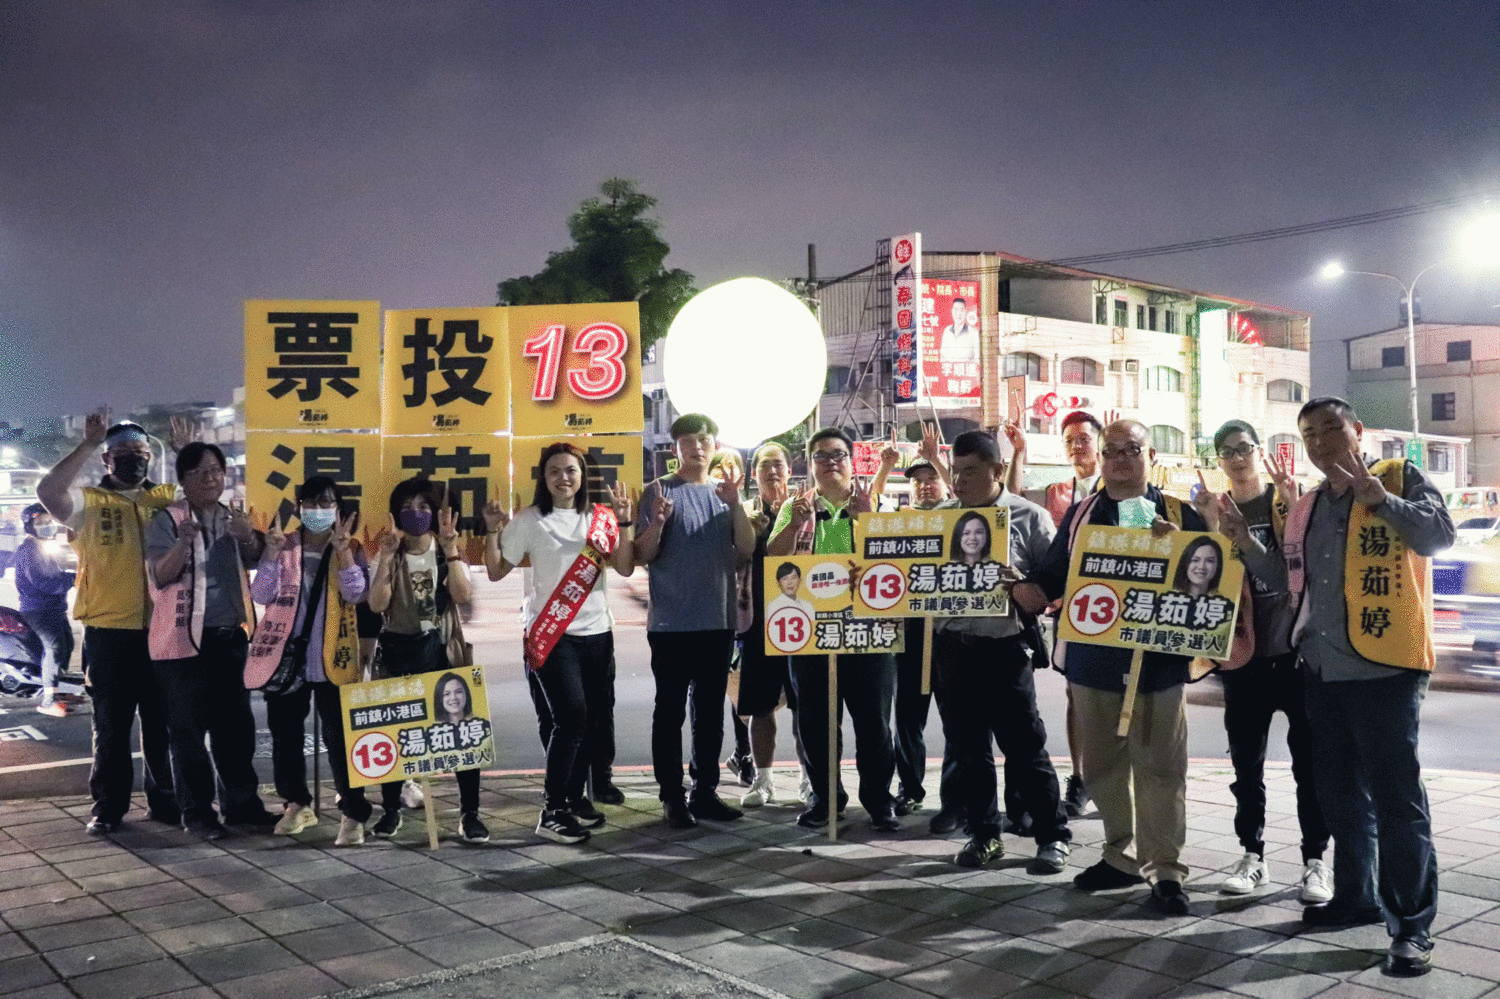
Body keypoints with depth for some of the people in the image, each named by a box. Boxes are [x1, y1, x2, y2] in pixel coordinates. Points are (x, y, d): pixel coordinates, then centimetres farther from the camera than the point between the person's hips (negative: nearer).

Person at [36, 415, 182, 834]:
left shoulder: (167, 498, 11)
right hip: (110, 632, -2)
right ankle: (108, 806, 17)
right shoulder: (90, 502, 1)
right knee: (111, 725, 7)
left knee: (163, 724, 11)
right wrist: (87, 445, -17)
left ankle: (163, 799, 22)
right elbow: (48, 492, -17)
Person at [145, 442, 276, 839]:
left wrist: (248, 537, -20)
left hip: (230, 637, 5)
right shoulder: (167, 520, -6)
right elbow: (160, 576, -14)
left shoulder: (233, 518, 11)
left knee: (236, 725, 11)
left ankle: (240, 802, 21)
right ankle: (196, 811, 9)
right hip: (185, 640, -5)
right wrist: (183, 542, -32)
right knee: (189, 730, 0)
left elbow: (259, 559, 1)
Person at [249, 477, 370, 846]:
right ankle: (297, 804, 27)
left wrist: (343, 550, -22)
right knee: (284, 732, 10)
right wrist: (272, 554, -15)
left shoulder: (352, 549, 4)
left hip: (332, 658, -3)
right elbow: (261, 595, -2)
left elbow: (356, 594, -12)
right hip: (285, 653, 3)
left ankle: (353, 813, -2)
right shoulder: (283, 544, 8)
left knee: (338, 735, -7)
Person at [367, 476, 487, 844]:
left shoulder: (448, 552, 4)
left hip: (443, 648, 0)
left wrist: (450, 550, -19)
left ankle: (470, 813, 1)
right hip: (399, 649, 0)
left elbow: (463, 596, -14)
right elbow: (377, 605, -13)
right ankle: (390, 810, 21)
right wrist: (387, 556, -19)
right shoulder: (388, 555, 3)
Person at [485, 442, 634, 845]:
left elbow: (625, 568, 0)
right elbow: (497, 571, 0)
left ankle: (574, 799, 24)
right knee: (571, 717, -15)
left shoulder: (601, 517, 7)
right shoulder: (529, 521, -1)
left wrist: (623, 521, -8)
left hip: (598, 633, 4)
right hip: (553, 634, -4)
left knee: (595, 721, 6)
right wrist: (493, 531, -13)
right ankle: (551, 812, -5)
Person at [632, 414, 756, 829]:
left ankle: (705, 791, 21)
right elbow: (642, 556, -5)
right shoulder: (659, 491, -2)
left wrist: (735, 504, -13)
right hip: (671, 623, -4)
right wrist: (657, 523, -23)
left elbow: (747, 549, 0)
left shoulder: (724, 492, 10)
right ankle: (672, 797, 7)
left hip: (718, 621, 5)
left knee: (711, 710, 11)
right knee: (671, 711, 1)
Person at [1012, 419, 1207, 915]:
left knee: (1159, 767, -3)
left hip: (1157, 663, -3)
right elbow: (1047, 581, 12)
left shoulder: (1178, 515, 3)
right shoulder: (1081, 514, 11)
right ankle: (1122, 857, 24)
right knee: (1102, 764, 11)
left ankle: (1166, 869, 6)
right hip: (1092, 662, 4)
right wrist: (1017, 589, -7)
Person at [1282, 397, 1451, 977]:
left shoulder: (1400, 478, -1)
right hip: (1323, 669, 7)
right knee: (1339, 792, 15)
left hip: (1384, 668, -7)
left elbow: (1439, 534, -18)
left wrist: (1381, 500, -30)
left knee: (1395, 795, -5)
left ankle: (1412, 924, 2)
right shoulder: (1305, 509, 15)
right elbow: (1292, 585, 21)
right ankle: (1357, 896, 29)